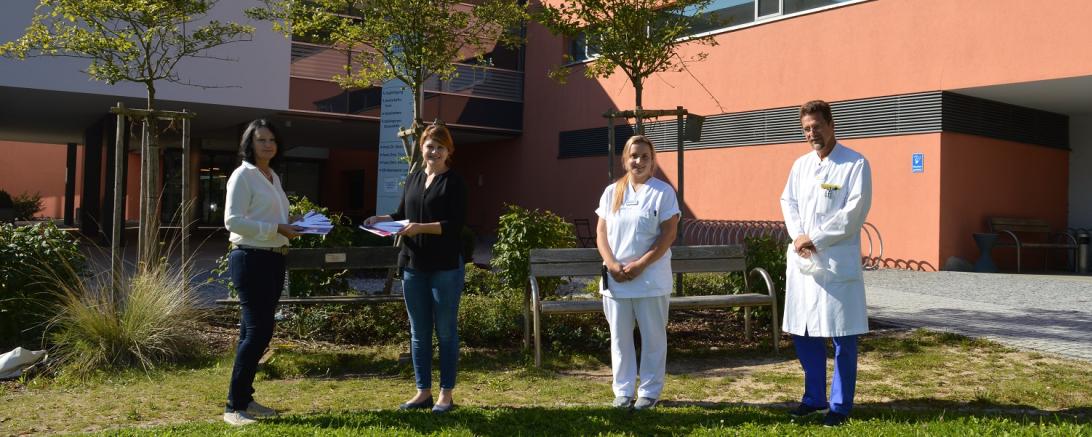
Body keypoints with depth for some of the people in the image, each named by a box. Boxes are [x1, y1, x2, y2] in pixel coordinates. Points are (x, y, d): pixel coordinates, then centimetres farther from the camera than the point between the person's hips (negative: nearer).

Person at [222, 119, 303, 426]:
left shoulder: (273, 177, 16)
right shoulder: (243, 175, -9)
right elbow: (233, 220, -18)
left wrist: (291, 227, 5)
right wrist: (276, 229, -22)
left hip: (274, 259, 9)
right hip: (250, 259, -9)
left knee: (256, 331, 12)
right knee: (258, 331, -11)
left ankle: (245, 399, 21)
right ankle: (234, 407, -2)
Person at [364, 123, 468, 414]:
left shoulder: (453, 183, -4)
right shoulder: (413, 179, 14)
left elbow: (455, 224, -12)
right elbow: (402, 215, 21)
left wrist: (421, 228, -22)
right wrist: (383, 220, 2)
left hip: (445, 266, -6)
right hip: (413, 266, 6)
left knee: (446, 331, 3)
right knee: (418, 332, 11)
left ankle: (446, 394, 13)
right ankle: (423, 392, 21)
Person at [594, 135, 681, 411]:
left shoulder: (663, 192, -3)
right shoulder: (612, 192, 9)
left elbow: (669, 234, -8)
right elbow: (601, 233, 8)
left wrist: (640, 265, -15)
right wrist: (612, 264, -8)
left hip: (651, 280, -3)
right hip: (615, 279, 3)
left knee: (653, 337, 5)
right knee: (620, 337, 8)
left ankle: (649, 392, 17)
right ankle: (623, 391, 20)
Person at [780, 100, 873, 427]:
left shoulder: (856, 164, -5)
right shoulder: (800, 164, 13)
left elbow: (854, 213, -12)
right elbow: (788, 201, 9)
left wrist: (815, 239, -13)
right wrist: (797, 236, -8)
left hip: (838, 262, -5)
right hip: (801, 259, 6)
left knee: (842, 337, 1)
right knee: (803, 332, 11)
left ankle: (840, 405, 14)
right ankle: (814, 397, 27)